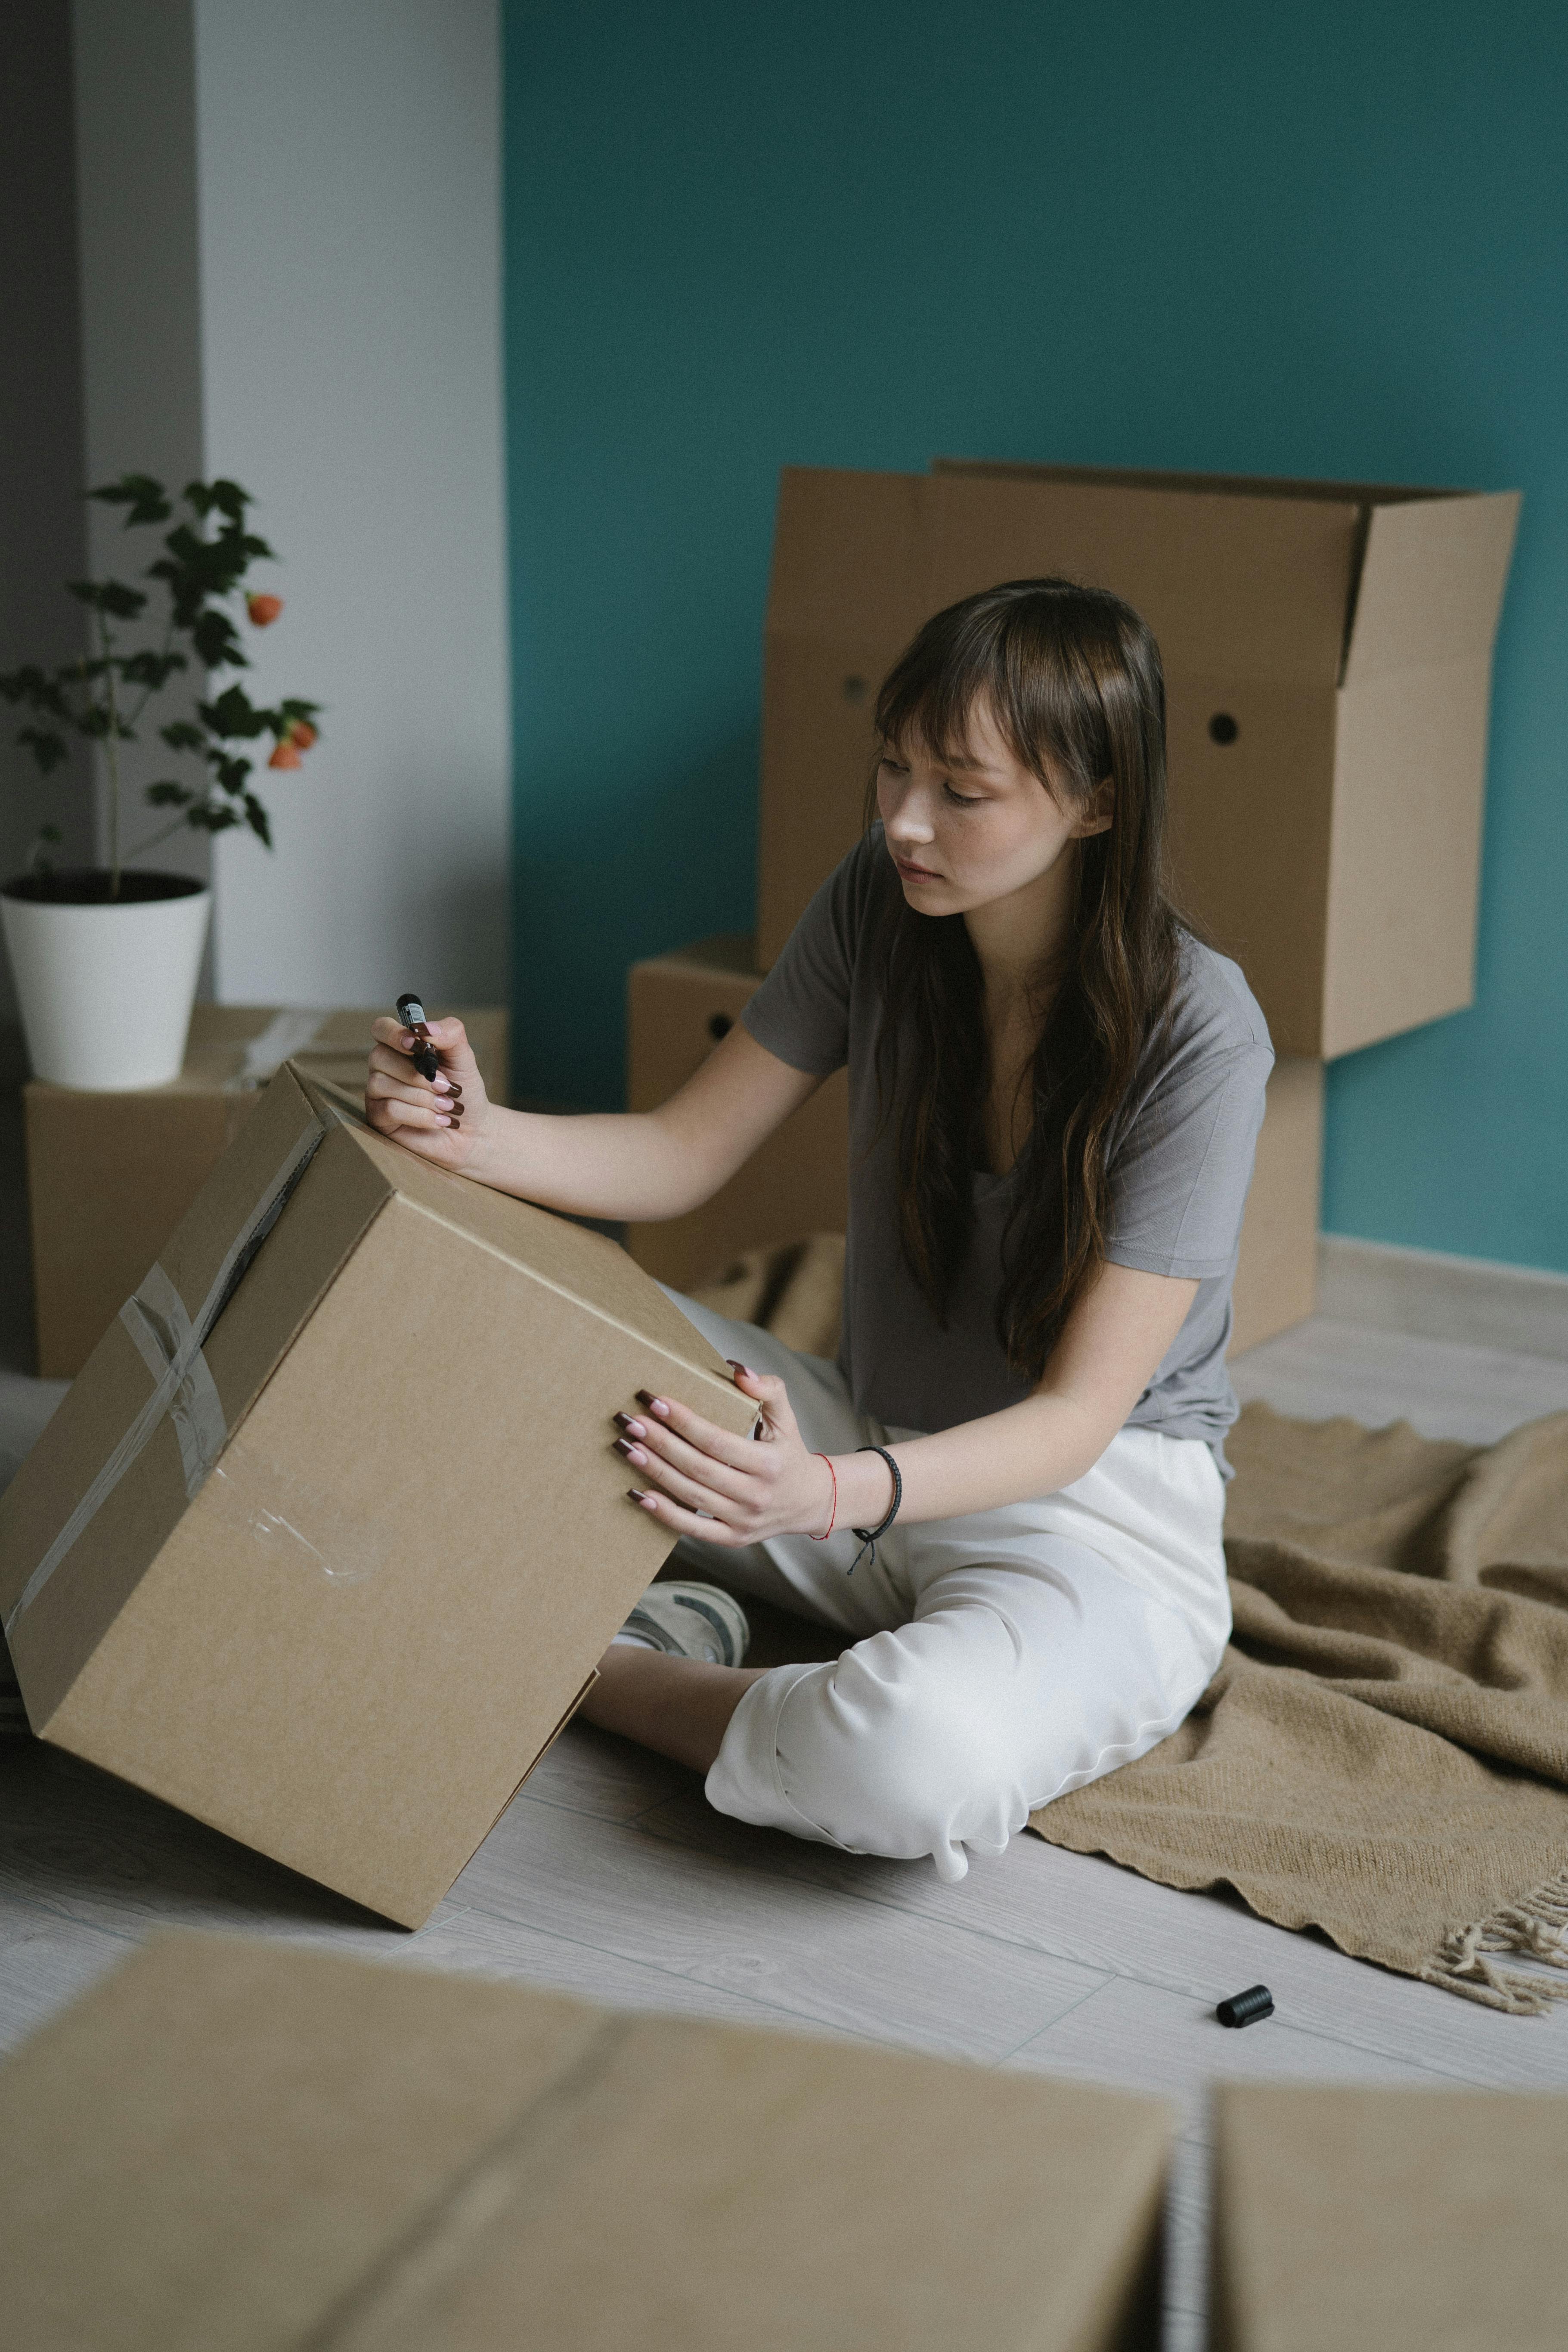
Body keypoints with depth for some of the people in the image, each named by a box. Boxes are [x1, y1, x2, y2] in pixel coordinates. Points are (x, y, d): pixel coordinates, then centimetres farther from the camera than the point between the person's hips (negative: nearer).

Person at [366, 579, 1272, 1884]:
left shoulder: (1198, 1034, -22)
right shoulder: (880, 905, -6)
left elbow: (1076, 1416, -23)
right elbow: (687, 1153, 1)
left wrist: (833, 1493, -42)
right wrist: (480, 1135, -20)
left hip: (1094, 1517, -5)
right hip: (877, 1444, 5)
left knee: (918, 1764, -39)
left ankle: (590, 1680, -12)